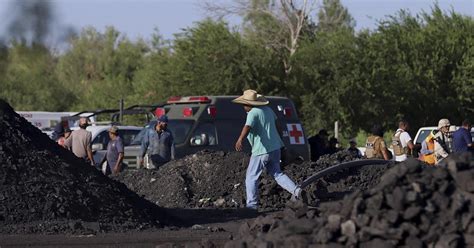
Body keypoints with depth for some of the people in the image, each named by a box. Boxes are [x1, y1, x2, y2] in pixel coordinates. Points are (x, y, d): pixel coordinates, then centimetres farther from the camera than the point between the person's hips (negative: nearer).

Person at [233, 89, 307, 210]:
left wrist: (240, 140, -51)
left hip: (261, 150, -8)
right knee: (276, 173, 19)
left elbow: (248, 126, -35)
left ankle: (252, 205, 1)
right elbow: (275, 120, 31)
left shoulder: (253, 113, -16)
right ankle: (297, 191, 2)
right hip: (276, 147, 8)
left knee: (251, 177, 4)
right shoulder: (267, 110, 9)